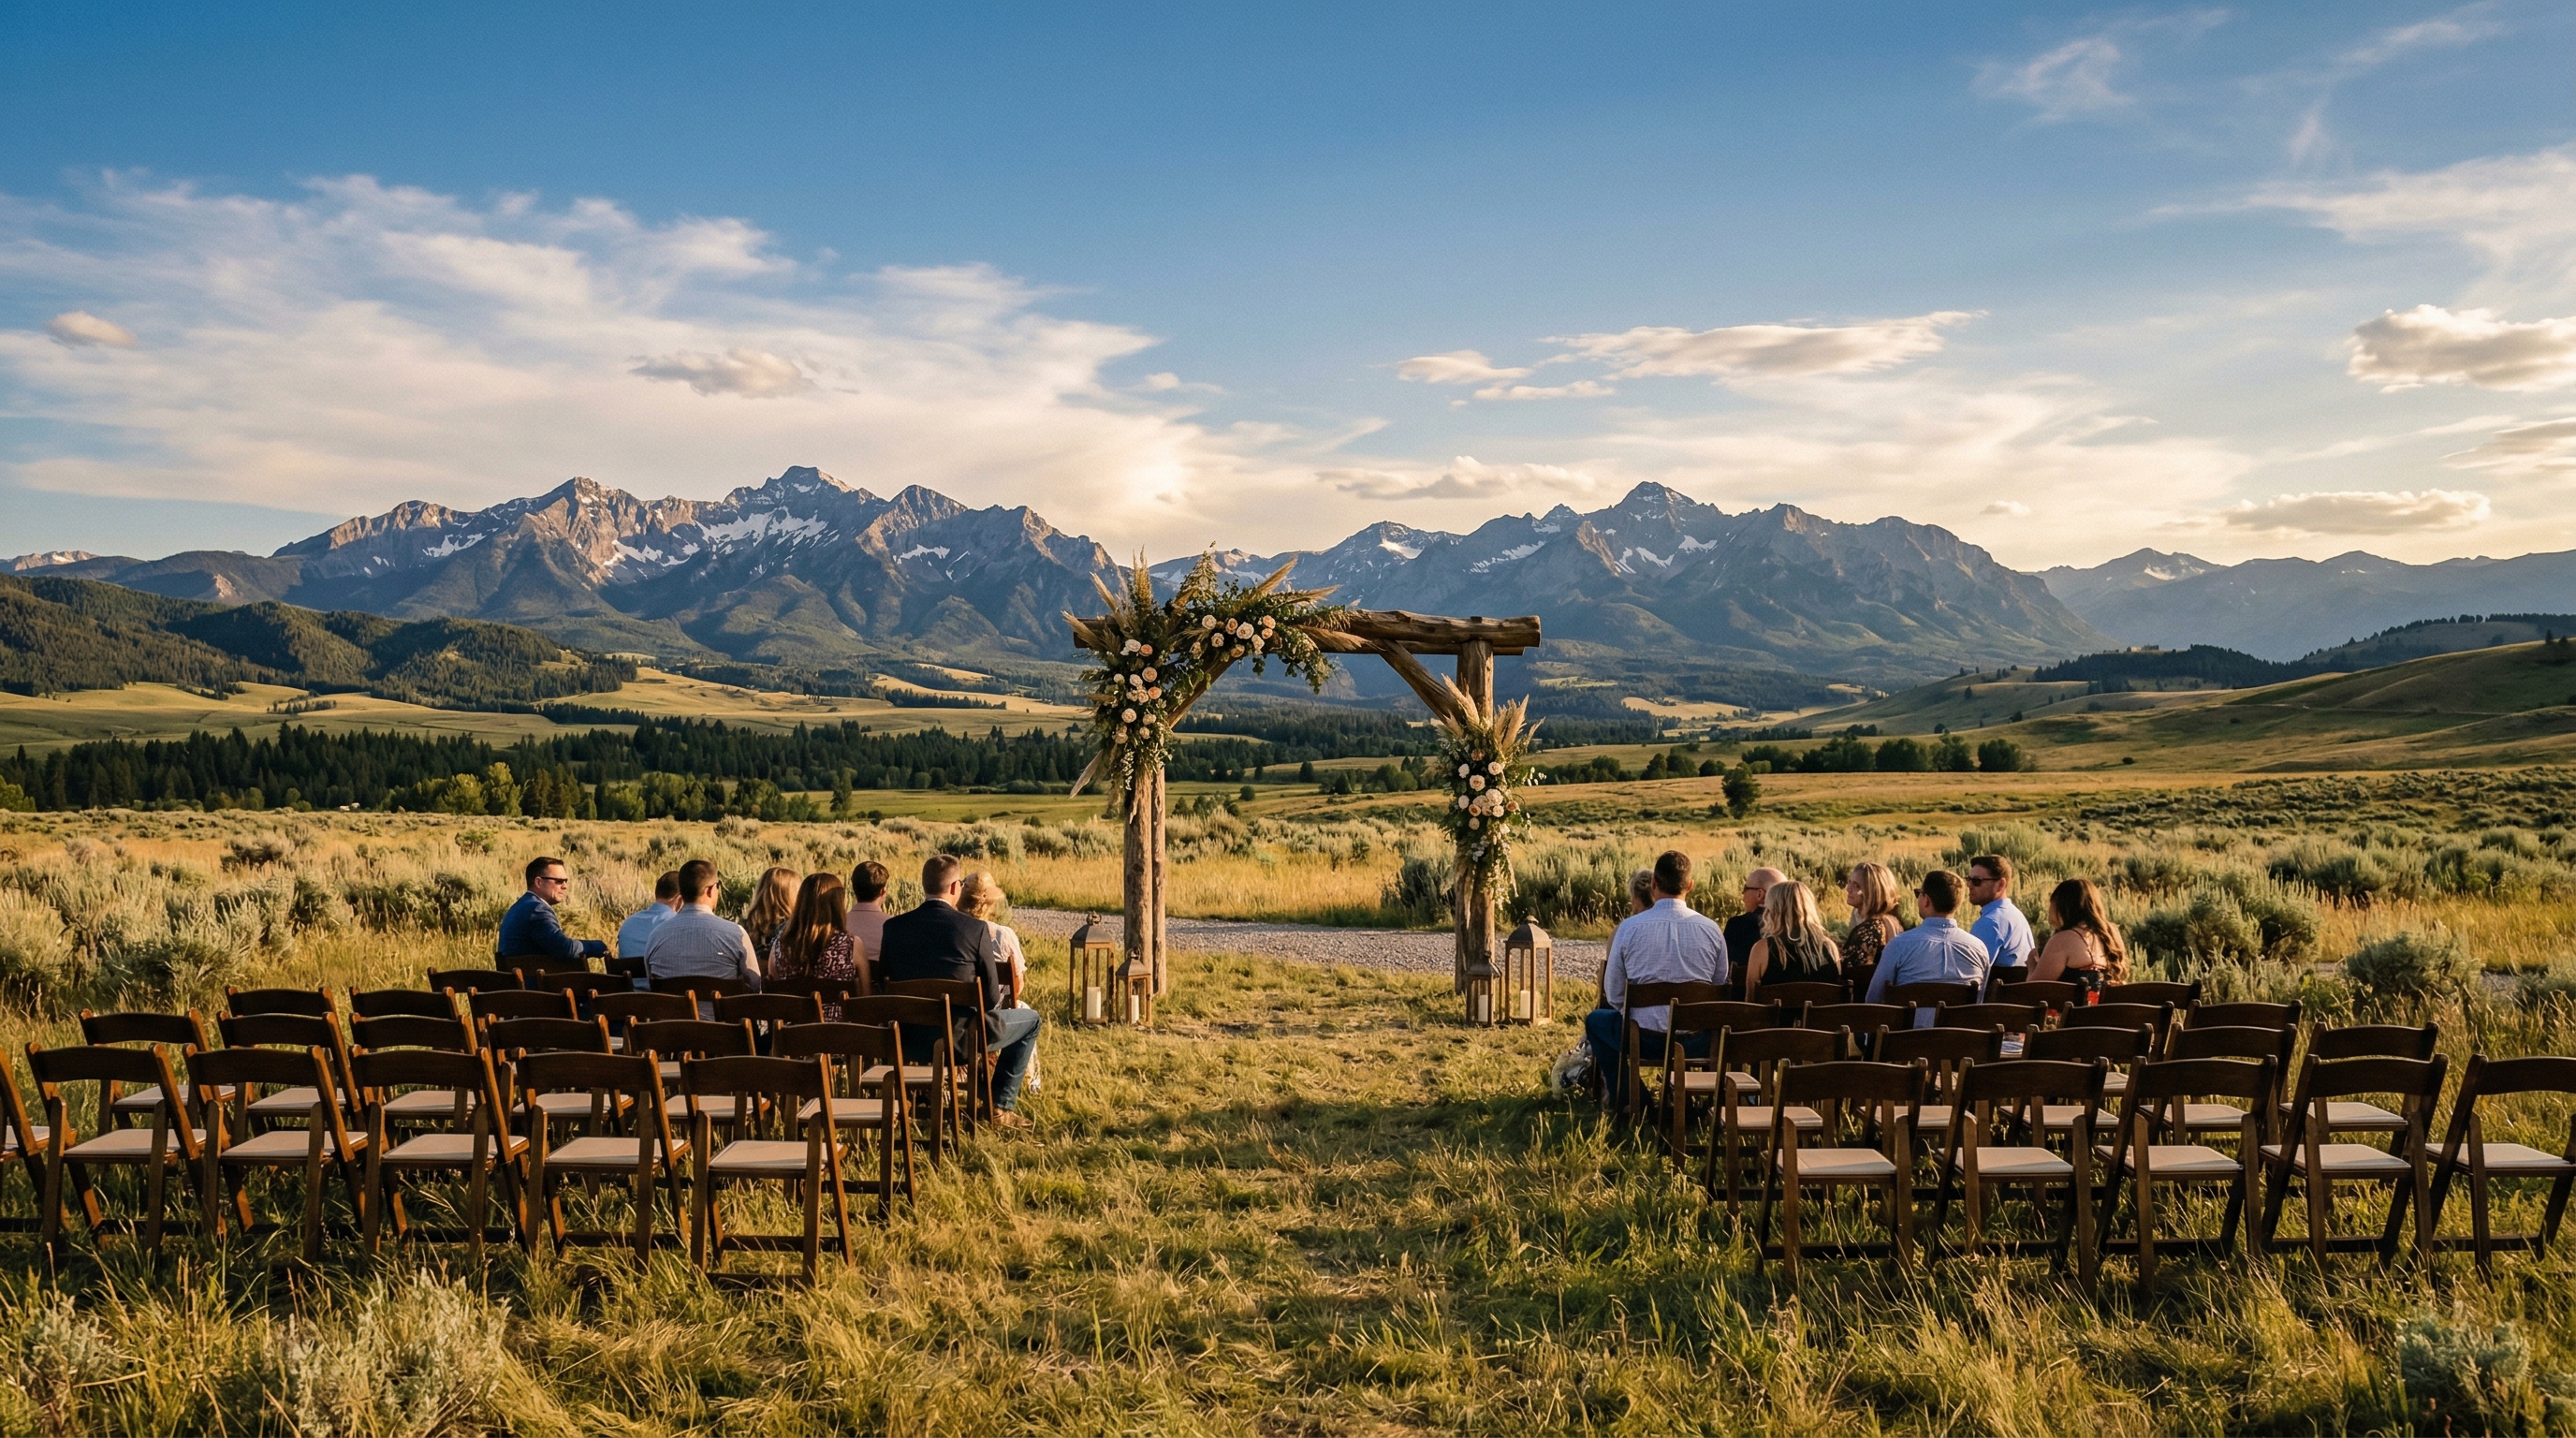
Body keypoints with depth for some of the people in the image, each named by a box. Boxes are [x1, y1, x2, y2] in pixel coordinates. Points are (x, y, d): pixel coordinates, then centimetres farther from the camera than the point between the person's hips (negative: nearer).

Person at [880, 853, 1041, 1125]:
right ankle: (1001, 1105, 19)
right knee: (1031, 1020, 20)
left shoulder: (893, 927, -6)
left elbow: (889, 983, 7)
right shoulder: (976, 929, -16)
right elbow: (992, 997, -10)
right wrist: (1004, 993, 14)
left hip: (908, 1039, 5)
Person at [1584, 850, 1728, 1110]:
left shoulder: (1629, 927, -10)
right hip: (1697, 1044, 2)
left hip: (1644, 1039, -2)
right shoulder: (1712, 929, -5)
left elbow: (1613, 995, -3)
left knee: (1595, 1020, 28)